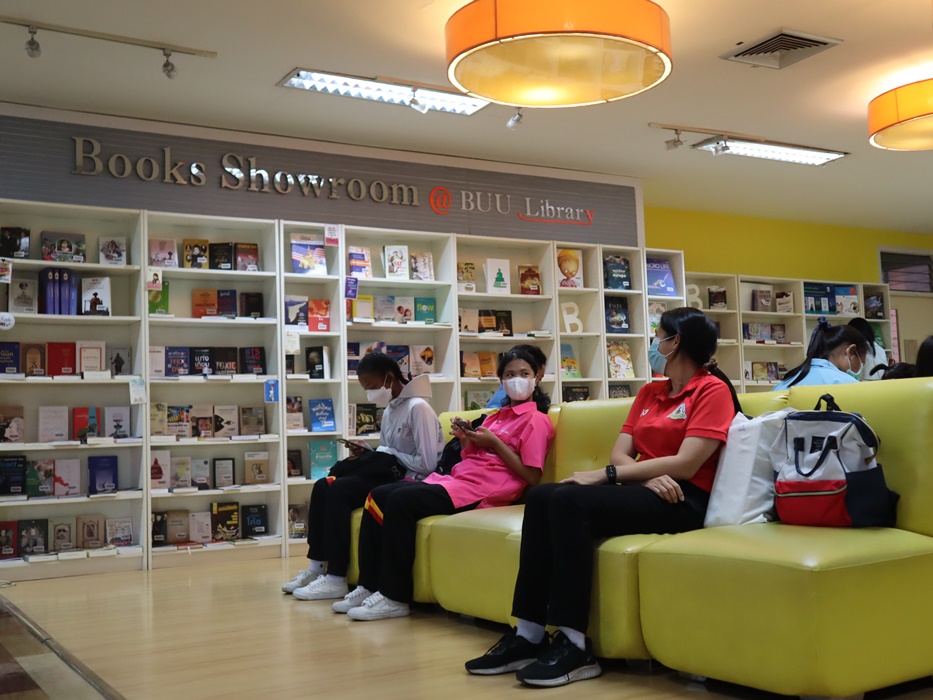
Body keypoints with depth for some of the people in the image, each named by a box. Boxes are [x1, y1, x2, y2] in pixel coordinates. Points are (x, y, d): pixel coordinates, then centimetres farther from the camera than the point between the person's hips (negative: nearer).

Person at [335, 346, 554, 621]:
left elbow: (531, 476, -9)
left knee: (401, 500, -25)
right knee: (378, 495, -4)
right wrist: (465, 438, 2)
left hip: (481, 490, -9)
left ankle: (395, 597, -19)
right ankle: (369, 586, -3)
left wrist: (494, 442, -9)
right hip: (455, 479, 9)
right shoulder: (496, 416, 26)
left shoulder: (536, 420, 2)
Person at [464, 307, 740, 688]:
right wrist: (647, 477, -14)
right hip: (642, 491, 7)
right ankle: (528, 635, -22)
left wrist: (601, 475, -15)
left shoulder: (713, 390, -2)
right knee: (542, 496, -18)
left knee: (568, 500, -29)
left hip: (683, 501, -7)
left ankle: (574, 645, -27)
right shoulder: (648, 392, 22)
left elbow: (685, 465, -15)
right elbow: (620, 454, 11)